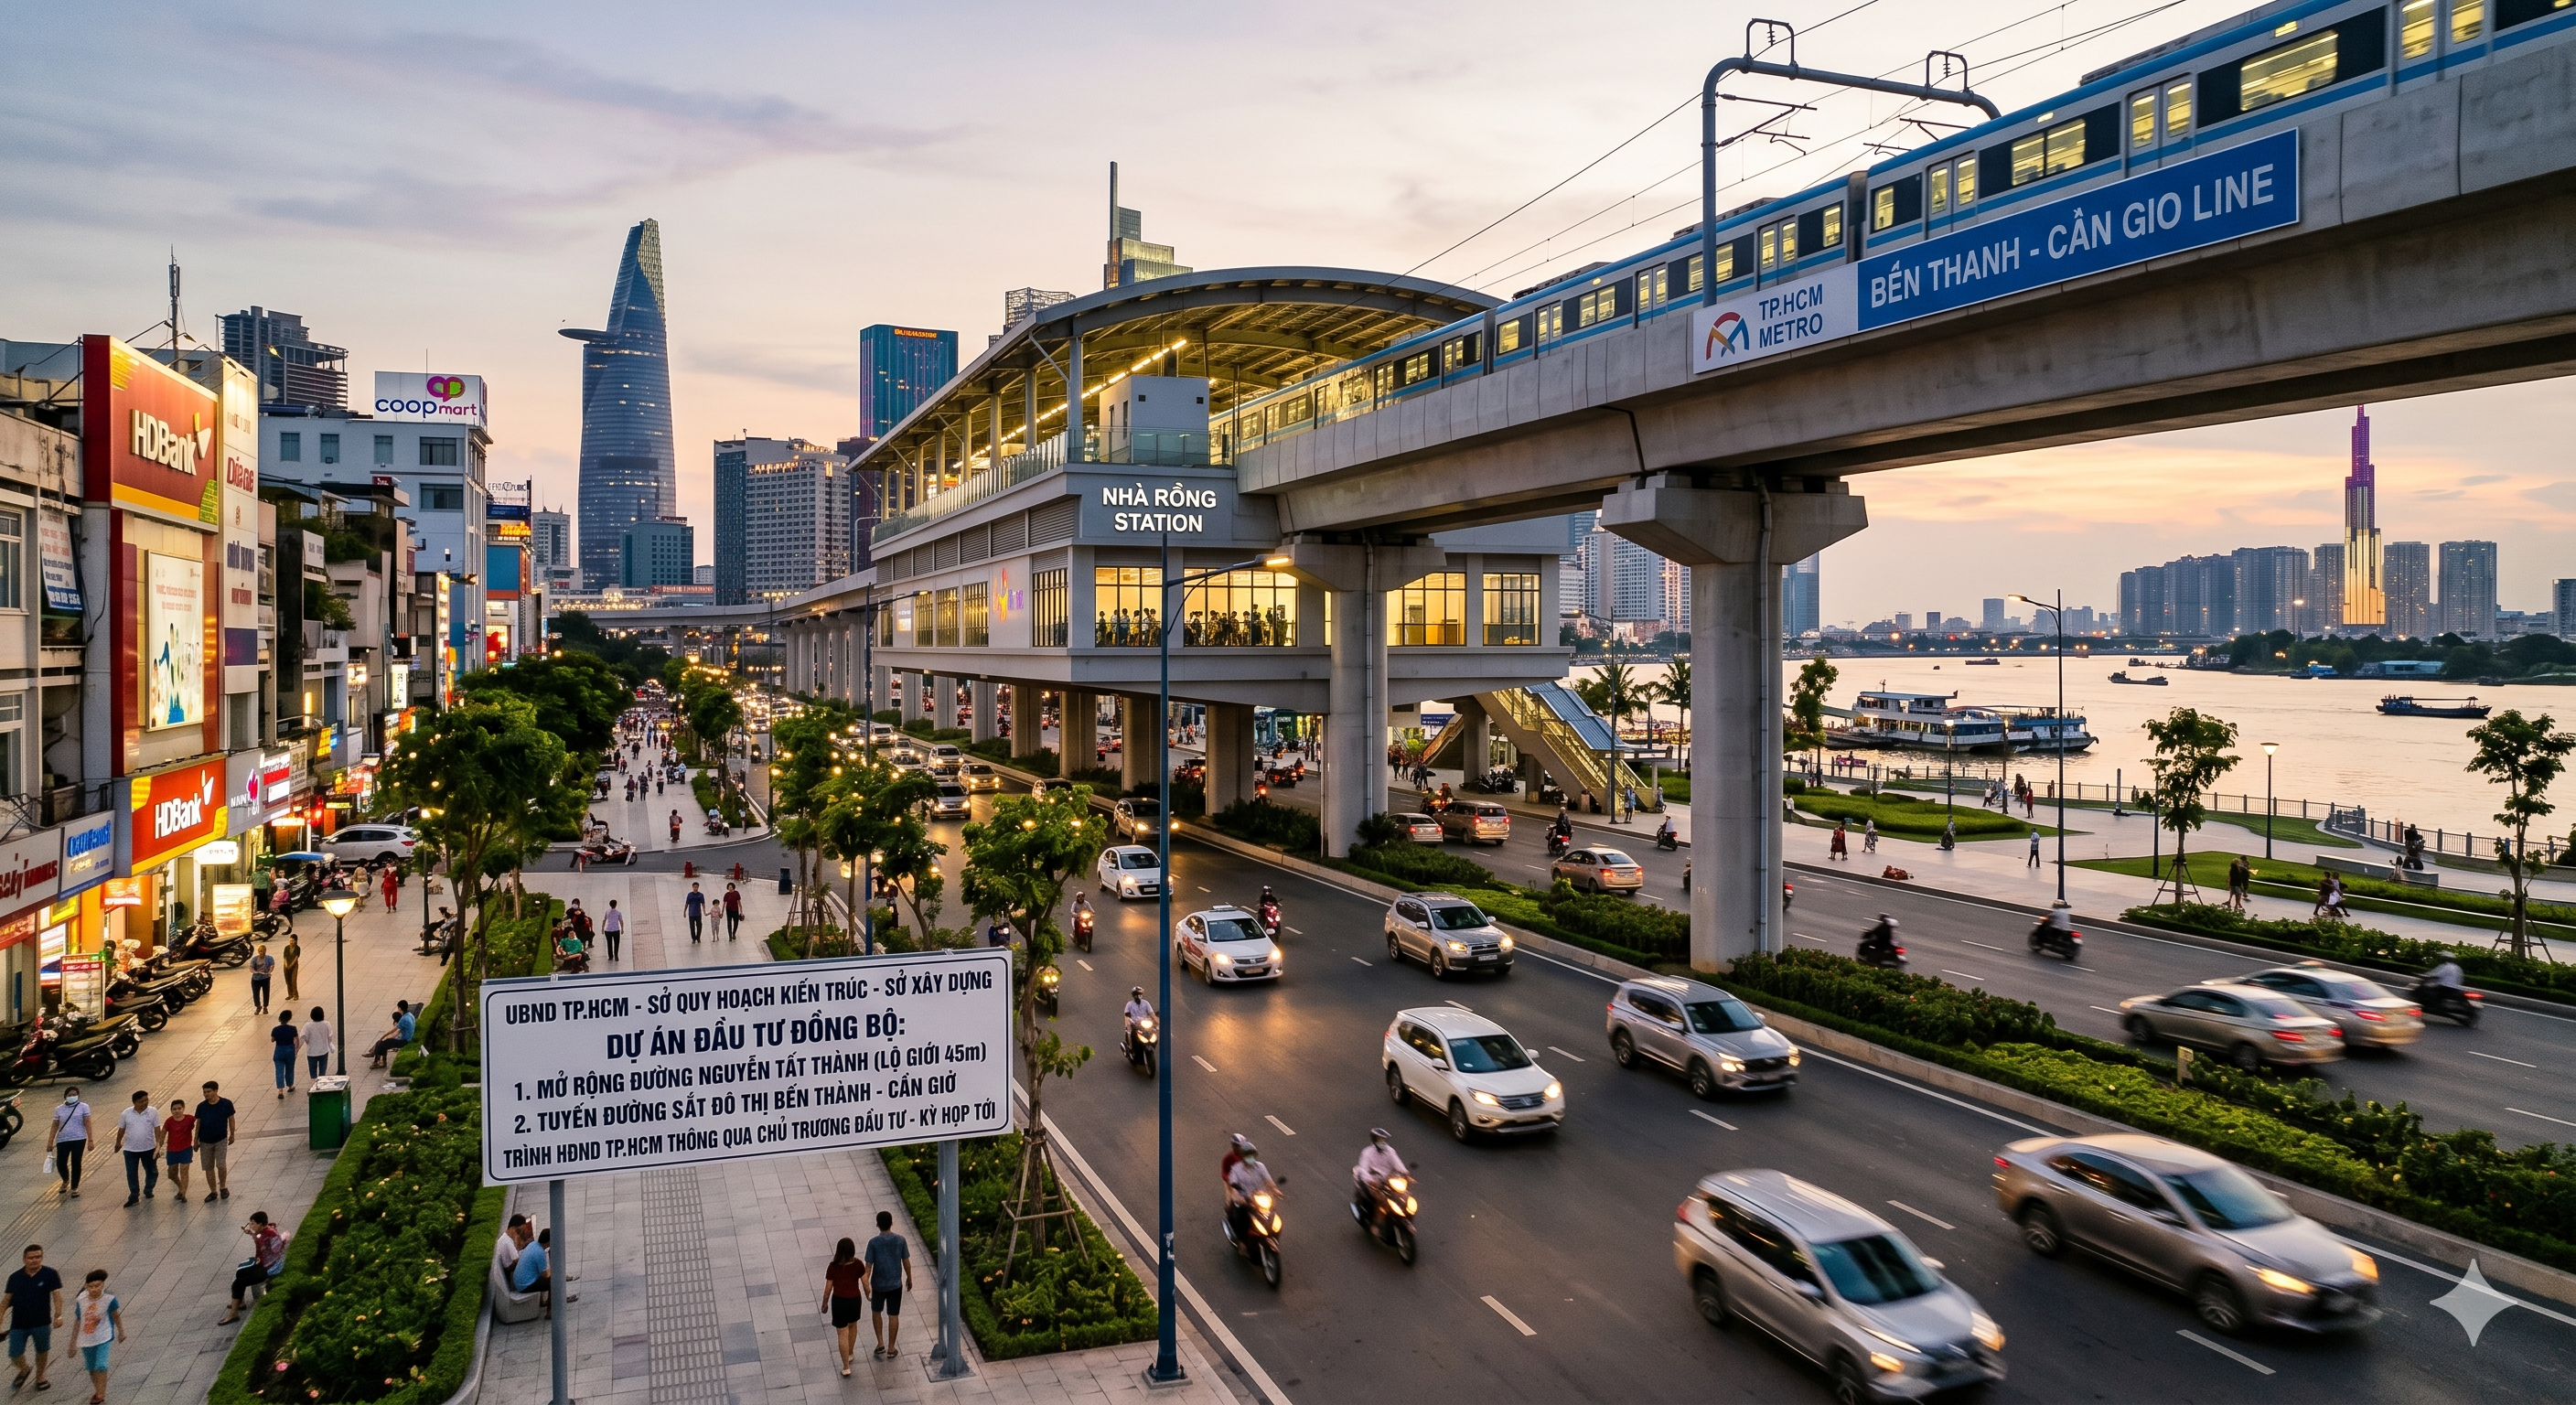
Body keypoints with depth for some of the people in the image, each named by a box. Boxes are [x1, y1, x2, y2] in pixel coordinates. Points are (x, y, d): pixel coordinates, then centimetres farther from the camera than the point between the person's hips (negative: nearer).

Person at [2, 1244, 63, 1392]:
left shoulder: (50, 1275, -8)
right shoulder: (15, 1277, -1)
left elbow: (56, 1295, -12)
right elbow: (6, 1299, 6)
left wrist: (58, 1315, -24)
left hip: (41, 1324, -1)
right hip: (18, 1324, 1)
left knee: (42, 1351, 14)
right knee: (15, 1355, 1)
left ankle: (40, 1376, 38)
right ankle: (23, 1371, 35)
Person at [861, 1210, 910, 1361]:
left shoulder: (873, 1243, -17)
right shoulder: (900, 1240, -11)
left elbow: (868, 1266, -13)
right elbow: (906, 1262, -2)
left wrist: (866, 1285, -4)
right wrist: (909, 1278, 13)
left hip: (878, 1285, -1)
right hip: (896, 1285, 1)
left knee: (876, 1312, 22)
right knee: (894, 1316, 12)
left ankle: (881, 1344, 19)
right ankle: (891, 1349, 19)